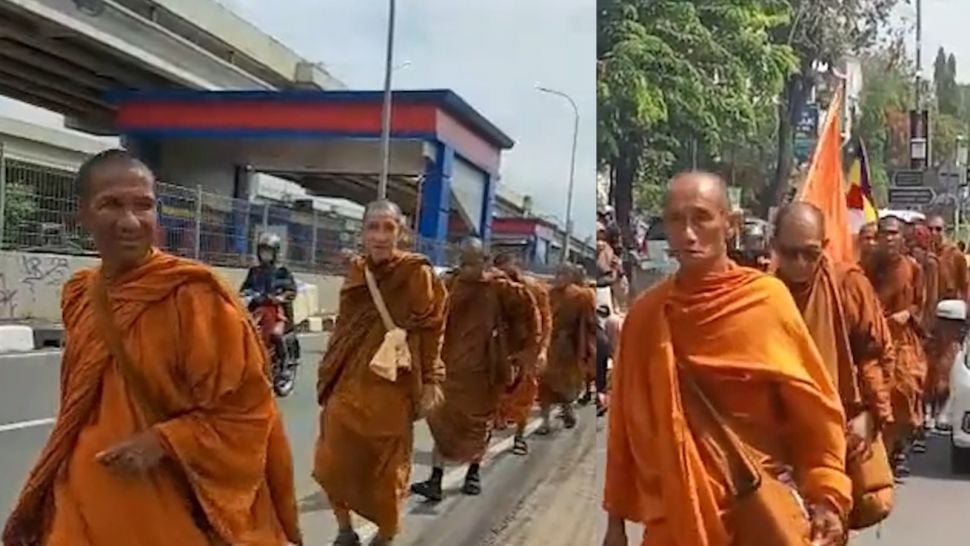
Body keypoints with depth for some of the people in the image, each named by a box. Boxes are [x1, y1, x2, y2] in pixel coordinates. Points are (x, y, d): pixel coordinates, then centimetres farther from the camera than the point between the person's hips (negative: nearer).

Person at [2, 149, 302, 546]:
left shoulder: (193, 295, -16)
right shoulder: (80, 295, 3)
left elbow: (246, 408, -13)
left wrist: (163, 442, -23)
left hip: (171, 511, -5)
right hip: (85, 503, 6)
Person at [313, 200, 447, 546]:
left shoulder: (416, 272, -10)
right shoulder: (356, 270, 6)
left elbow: (431, 330, -8)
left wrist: (431, 381, -11)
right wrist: (329, 372, 17)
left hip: (390, 385, -4)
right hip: (348, 381, 4)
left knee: (386, 466, 8)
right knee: (332, 462, 2)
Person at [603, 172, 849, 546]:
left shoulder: (766, 298, -6)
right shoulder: (644, 315, -1)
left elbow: (815, 405, -3)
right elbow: (626, 421, 4)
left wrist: (827, 495, -10)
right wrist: (616, 515, 7)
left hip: (761, 509, -2)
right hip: (675, 515, 2)